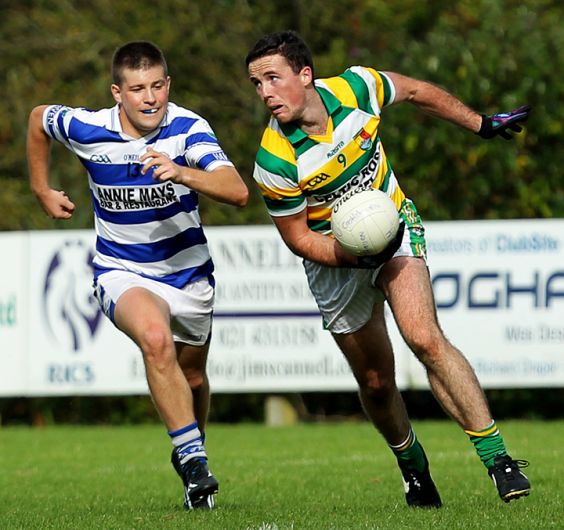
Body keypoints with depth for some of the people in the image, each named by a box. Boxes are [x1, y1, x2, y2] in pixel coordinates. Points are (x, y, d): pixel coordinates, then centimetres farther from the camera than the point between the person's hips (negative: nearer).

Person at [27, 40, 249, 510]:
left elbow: (238, 192, -33)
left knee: (191, 376, 16)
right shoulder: (86, 129, -16)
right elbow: (38, 118, 8)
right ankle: (194, 460, -28)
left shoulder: (187, 128, -19)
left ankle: (188, 454, 47)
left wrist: (181, 173, -49)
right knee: (155, 338, -32)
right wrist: (43, 192, 15)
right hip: (123, 273, -2)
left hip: (189, 271, 2)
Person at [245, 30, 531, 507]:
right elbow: (298, 237, -11)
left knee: (425, 338, -22)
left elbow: (416, 92, 4)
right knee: (376, 383, 6)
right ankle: (412, 466, 35)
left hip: (393, 225, 0)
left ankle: (496, 456, -22)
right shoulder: (275, 161, -25)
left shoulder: (354, 88, -19)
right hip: (334, 256, 0)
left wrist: (482, 125, 14)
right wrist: (354, 257, -28)